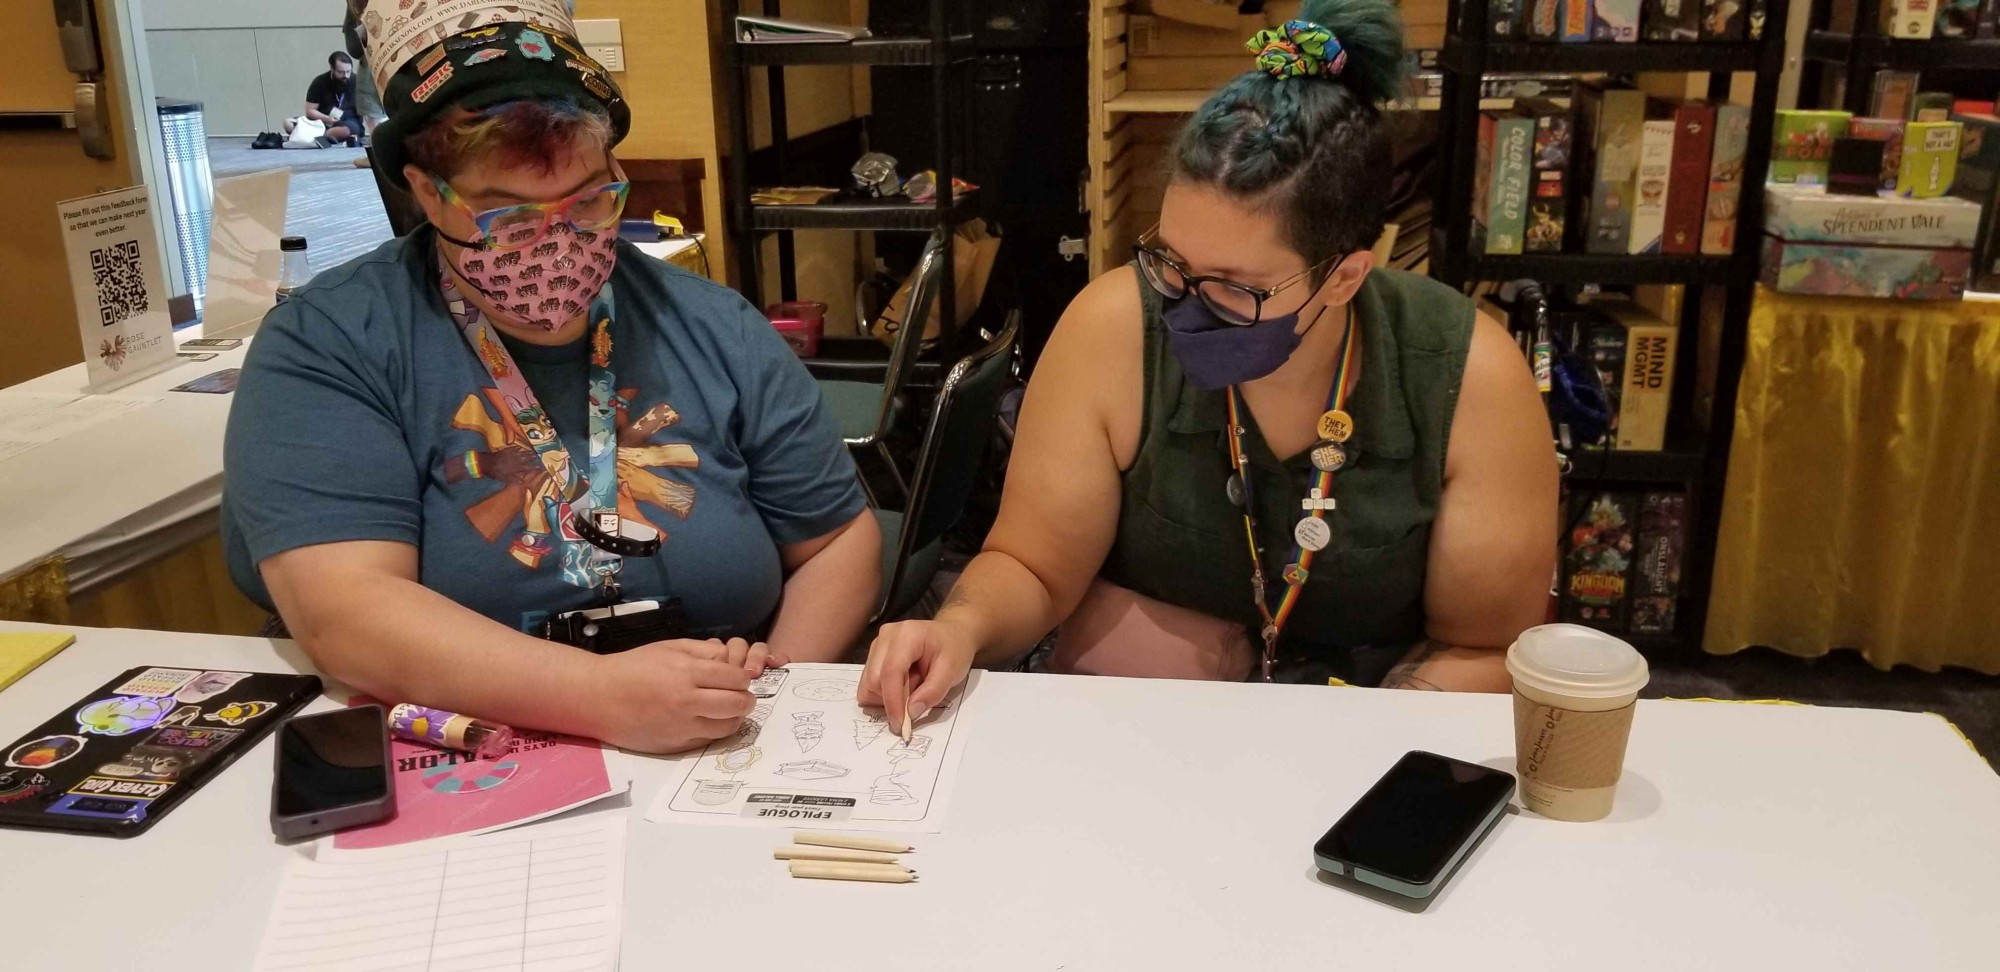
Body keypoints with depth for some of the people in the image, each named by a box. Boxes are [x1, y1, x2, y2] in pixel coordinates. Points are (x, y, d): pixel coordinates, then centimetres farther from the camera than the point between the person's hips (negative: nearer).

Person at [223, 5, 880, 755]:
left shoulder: (717, 331, 2)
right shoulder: (326, 345, -7)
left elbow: (839, 539, 8)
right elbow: (342, 611, -18)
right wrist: (605, 695, -29)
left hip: (723, 769, 2)